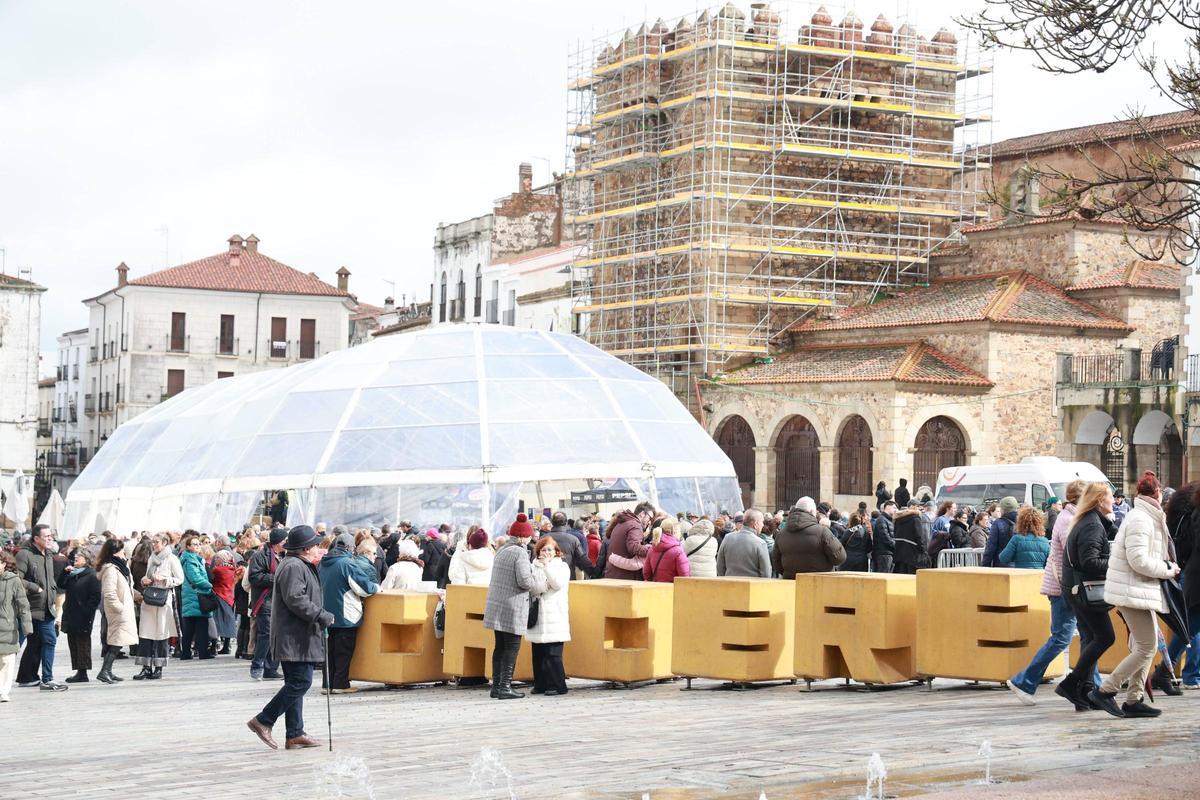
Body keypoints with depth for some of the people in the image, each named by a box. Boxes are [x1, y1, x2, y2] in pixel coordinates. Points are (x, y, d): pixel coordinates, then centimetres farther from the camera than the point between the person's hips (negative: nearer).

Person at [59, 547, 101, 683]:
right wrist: (66, 573, 1)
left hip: (83, 618, -8)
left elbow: (95, 598, -13)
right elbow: (62, 586, 13)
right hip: (70, 616, 8)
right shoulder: (72, 574, 16)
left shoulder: (91, 575, -9)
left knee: (83, 645, -3)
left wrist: (86, 612, -18)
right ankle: (79, 672, 15)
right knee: (73, 645, 10)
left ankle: (83, 673, 0)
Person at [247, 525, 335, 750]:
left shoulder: (299, 566, 19)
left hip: (297, 637, 12)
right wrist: (323, 616, -19)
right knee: (300, 682, -12)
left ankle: (295, 734, 13)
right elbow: (295, 600, -24)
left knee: (296, 683, 11)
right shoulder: (294, 567, -15)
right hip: (294, 637, -12)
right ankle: (263, 721, -7)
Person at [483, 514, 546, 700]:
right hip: (512, 608, -8)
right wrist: (539, 578, 0)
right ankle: (505, 687, -3)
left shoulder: (501, 551, 14)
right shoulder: (520, 553, -13)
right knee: (512, 647, -2)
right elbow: (524, 581, -20)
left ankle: (496, 685, 16)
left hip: (496, 606, 8)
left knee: (500, 647, 13)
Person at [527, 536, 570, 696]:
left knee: (553, 654, -8)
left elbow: (558, 583, -12)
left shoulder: (562, 566, 5)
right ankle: (540, 684, 14)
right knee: (538, 653, 6)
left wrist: (547, 565, -14)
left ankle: (557, 685, -4)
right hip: (537, 615, 5)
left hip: (554, 617, -5)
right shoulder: (534, 566, 16)